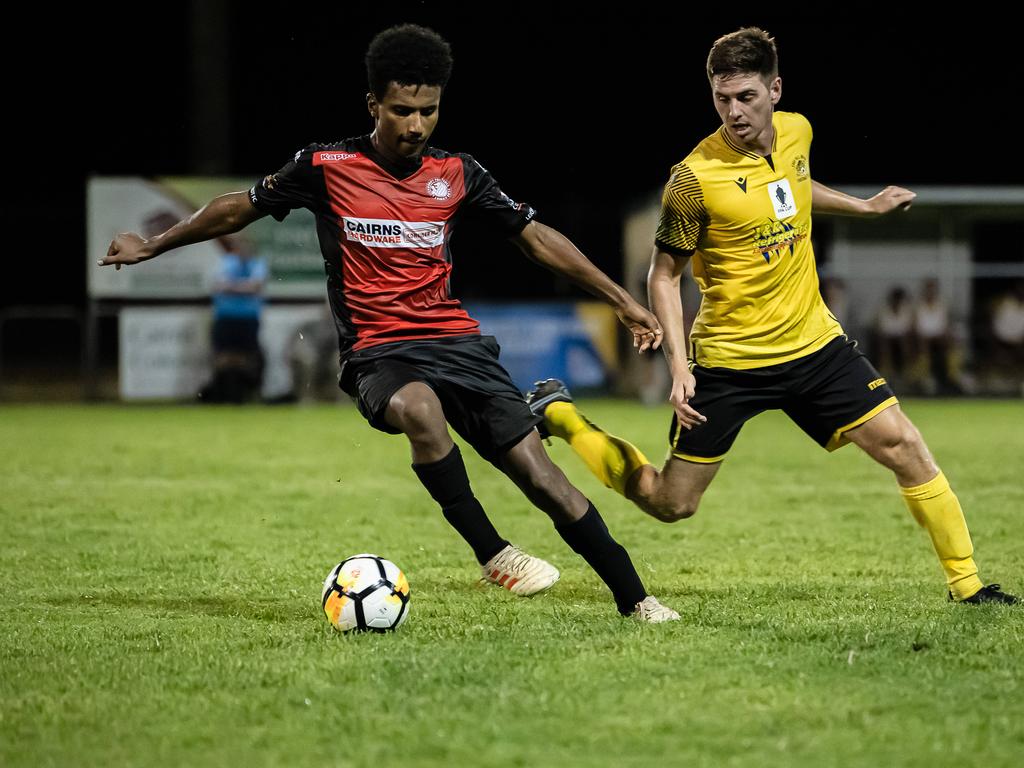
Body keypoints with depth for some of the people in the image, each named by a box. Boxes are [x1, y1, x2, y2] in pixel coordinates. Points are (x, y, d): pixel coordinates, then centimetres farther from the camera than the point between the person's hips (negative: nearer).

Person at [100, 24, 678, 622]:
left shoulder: (458, 174, 5)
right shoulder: (325, 167, -1)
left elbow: (534, 236, 14)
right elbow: (239, 209, 13)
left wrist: (621, 299, 13)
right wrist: (151, 247, 20)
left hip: (457, 342, 3)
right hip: (378, 355, -3)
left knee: (540, 474, -10)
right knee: (419, 408, -39)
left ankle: (635, 601, 0)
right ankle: (492, 554, -26)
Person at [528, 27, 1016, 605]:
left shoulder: (796, 132, -1)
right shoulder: (695, 178, -19)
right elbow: (664, 274, -10)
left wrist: (864, 206, 26)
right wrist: (679, 365, -19)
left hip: (813, 342, 5)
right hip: (728, 359, -5)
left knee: (906, 449, -5)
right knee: (671, 504, 3)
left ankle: (967, 583, 8)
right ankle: (558, 414, 24)